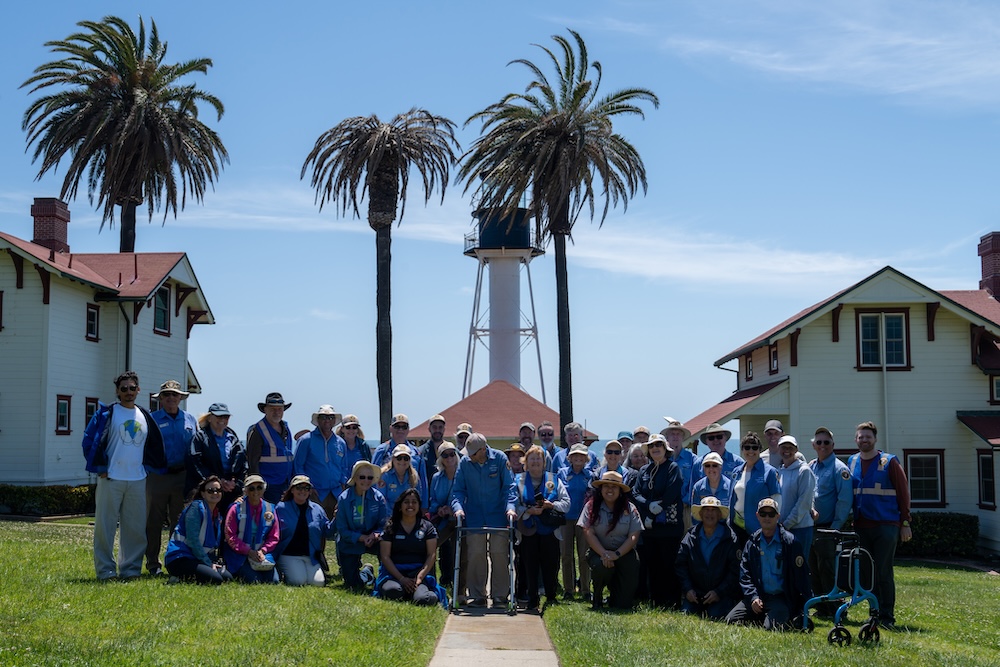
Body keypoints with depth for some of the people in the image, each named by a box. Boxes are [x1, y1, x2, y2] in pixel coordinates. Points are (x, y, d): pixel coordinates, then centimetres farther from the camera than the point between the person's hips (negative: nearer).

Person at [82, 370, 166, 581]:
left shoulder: (145, 417, 14)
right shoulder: (106, 413, -2)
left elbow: (154, 446, 23)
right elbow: (90, 440, -5)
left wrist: (149, 468, 14)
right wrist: (99, 467, -8)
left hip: (137, 480, 5)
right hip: (111, 479, -4)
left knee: (136, 528, 7)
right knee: (105, 526, -2)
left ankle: (130, 568, 16)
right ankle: (106, 570, 4)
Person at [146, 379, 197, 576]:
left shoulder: (190, 420, 11)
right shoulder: (152, 420, 1)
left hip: (182, 476, 3)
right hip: (158, 476, -3)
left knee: (179, 521, 8)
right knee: (154, 521, 2)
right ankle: (153, 563, 9)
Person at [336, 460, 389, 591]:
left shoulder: (378, 497, -9)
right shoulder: (344, 499, -13)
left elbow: (384, 524, -7)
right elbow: (342, 530, -12)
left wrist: (375, 535, -30)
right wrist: (362, 538, -27)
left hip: (372, 540, 1)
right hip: (349, 544, -1)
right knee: (353, 585, -6)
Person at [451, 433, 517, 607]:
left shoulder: (500, 459, -6)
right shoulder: (464, 462, -2)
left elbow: (509, 486, -3)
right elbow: (458, 490, 2)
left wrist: (510, 507, -18)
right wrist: (458, 507, -17)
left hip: (498, 516, -1)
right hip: (474, 517, 1)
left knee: (500, 554, 0)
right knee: (475, 555, 0)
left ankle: (500, 596, 10)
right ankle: (477, 596, 10)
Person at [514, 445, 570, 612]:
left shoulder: (554, 479, 10)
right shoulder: (518, 480, 6)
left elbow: (566, 502, 6)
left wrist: (552, 505, -12)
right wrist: (528, 511, -16)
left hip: (550, 530, 1)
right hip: (529, 531, -1)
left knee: (550, 565, 2)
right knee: (530, 566, -3)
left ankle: (551, 598, 17)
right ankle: (532, 601, 5)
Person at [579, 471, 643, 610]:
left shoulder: (630, 509, 0)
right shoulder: (591, 506, -2)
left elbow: (634, 536, -6)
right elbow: (588, 533, -9)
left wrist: (617, 554, -20)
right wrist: (604, 553, -22)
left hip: (624, 553, 0)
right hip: (598, 551, 0)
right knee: (602, 566, -37)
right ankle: (597, 598, -5)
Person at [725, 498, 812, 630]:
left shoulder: (789, 541, -3)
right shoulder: (753, 542, 9)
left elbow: (801, 574, -3)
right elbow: (744, 573, 8)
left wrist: (806, 606, -7)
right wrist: (753, 597, -8)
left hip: (781, 598, -4)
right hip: (758, 596, 4)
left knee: (771, 627, -29)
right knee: (731, 620, -13)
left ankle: (789, 621, 5)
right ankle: (763, 618, 11)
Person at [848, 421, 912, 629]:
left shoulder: (889, 462, -2)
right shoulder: (852, 462, 11)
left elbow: (903, 492, -2)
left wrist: (905, 523, -5)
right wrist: (850, 520, 10)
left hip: (886, 525, -4)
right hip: (861, 526, 4)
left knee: (884, 573, -4)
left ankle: (887, 617, 3)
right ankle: (875, 613, 15)